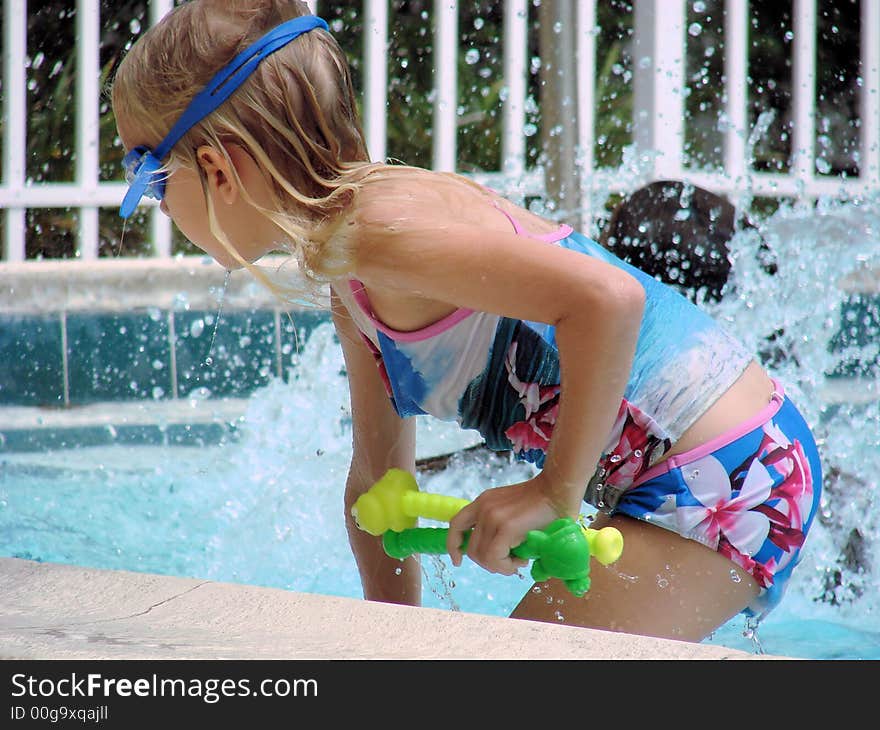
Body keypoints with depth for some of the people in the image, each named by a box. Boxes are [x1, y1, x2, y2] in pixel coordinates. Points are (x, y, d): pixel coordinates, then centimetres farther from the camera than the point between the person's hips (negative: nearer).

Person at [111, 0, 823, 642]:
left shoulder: (378, 225, -21)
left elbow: (608, 298, -31)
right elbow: (378, 483, 21)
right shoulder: (356, 290, 12)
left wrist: (555, 490, -24)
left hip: (723, 479, -10)